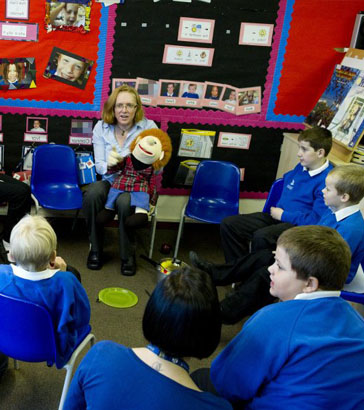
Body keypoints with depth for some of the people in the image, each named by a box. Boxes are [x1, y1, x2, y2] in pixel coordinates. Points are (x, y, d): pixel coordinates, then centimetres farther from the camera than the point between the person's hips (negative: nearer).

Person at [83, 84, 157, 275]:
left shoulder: (149, 127, -3)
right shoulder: (101, 127, 4)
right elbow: (99, 165, 0)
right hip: (110, 181, 2)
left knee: (125, 202, -36)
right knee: (92, 194, -31)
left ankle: (128, 255, -12)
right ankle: (95, 249, -11)